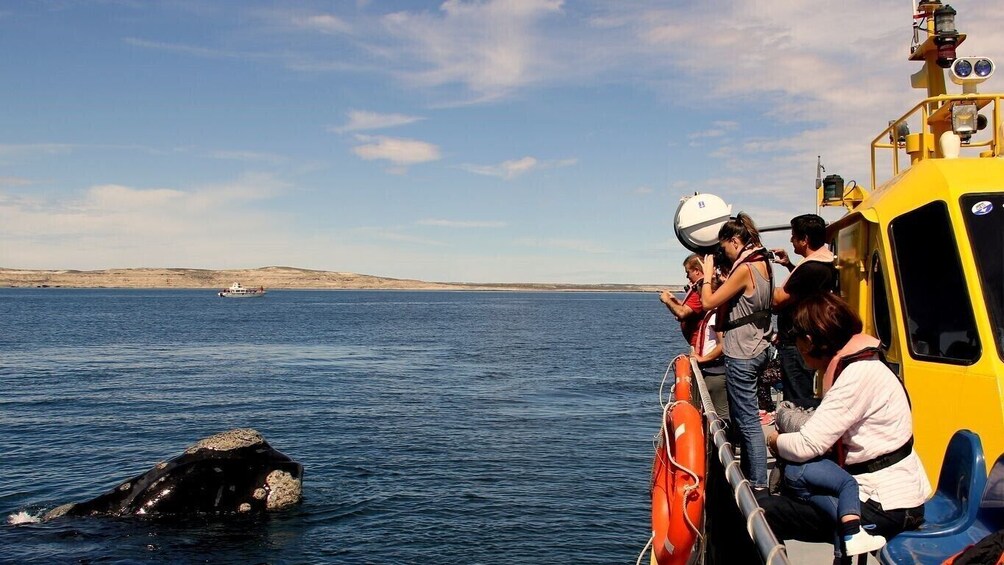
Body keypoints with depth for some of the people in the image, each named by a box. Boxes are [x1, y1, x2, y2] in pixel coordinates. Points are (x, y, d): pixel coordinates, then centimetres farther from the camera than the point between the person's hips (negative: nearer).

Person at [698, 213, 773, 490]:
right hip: (756, 350, 10)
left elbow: (708, 302, -14)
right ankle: (747, 475, 26)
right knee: (742, 417, 17)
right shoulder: (763, 264, 10)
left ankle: (758, 485, -1)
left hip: (741, 355, -10)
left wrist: (707, 275, -1)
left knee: (748, 421, -5)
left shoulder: (744, 269, -18)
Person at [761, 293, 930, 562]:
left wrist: (773, 440, -5)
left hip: (887, 509, -10)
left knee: (761, 510, -17)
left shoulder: (859, 374, -21)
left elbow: (807, 446, -23)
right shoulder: (854, 363, 9)